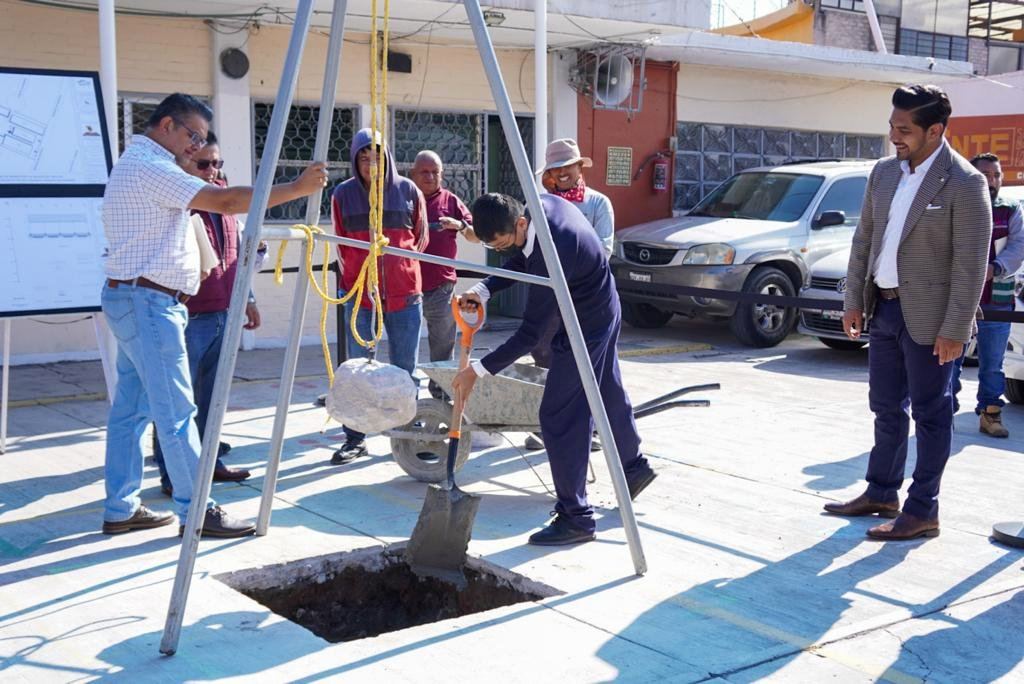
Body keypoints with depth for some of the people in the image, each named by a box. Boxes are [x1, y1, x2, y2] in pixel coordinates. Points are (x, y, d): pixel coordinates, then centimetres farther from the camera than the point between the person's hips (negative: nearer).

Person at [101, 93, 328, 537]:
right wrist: (297, 188, -22)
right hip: (148, 301, -11)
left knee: (131, 409, 12)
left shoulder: (135, 164, 19)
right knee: (176, 412, -8)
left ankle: (120, 510, 18)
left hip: (130, 299, 11)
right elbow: (226, 202, -25)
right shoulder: (150, 167, -15)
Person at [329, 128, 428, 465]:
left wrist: (399, 267, 8)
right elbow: (343, 244, 12)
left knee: (405, 368, 6)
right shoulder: (343, 194, 3)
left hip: (405, 292, 0)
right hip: (359, 294, 0)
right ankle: (355, 438, 10)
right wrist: (358, 273, 9)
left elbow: (420, 238, 11)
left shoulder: (408, 190, 2)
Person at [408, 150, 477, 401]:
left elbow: (475, 236, 11)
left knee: (443, 347, 4)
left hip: (441, 287, 0)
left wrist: (460, 225, -9)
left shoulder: (450, 200, 10)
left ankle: (441, 395, 14)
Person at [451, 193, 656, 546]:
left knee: (559, 417, -8)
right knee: (608, 393, 27)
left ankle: (575, 516, -2)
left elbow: (529, 334, -31)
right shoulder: (542, 203, -9)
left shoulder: (553, 252, -36)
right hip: (602, 311, 10)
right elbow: (521, 260, 8)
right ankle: (634, 465, 49)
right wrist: (484, 291, -8)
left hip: (587, 324, -10)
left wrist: (478, 371, -26)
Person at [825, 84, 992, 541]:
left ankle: (923, 511, 11)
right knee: (886, 409, 16)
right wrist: (854, 301, 9)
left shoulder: (964, 184, -13)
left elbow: (971, 265, -15)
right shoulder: (884, 173, 8)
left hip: (927, 315, -7)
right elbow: (863, 240, 13)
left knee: (930, 414, 3)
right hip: (884, 308, 7)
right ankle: (881, 493, 29)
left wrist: (954, 330, -17)